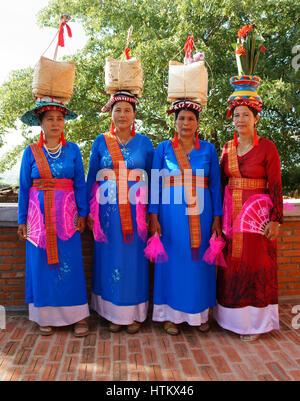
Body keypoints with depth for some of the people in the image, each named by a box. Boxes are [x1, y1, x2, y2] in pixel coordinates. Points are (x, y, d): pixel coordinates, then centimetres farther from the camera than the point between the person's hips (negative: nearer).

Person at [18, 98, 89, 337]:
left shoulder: (73, 150, 5)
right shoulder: (31, 152, 5)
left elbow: (80, 184, 4)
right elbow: (24, 187, 6)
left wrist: (82, 214, -3)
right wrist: (22, 220, 4)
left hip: (66, 213, 0)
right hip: (39, 214, 1)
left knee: (70, 264, -1)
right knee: (42, 263, 3)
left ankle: (78, 316, 11)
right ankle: (46, 316, 17)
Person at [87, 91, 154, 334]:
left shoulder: (144, 142, 7)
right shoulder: (101, 141, 8)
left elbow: (152, 176, 6)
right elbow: (91, 177, 7)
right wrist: (90, 212, 1)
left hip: (136, 209, 0)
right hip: (108, 208, 1)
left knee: (134, 258, 4)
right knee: (110, 258, 5)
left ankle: (135, 314, 19)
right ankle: (113, 313, 21)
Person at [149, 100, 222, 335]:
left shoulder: (208, 149, 9)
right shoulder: (164, 148, 6)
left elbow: (215, 184, 7)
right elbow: (155, 183, 2)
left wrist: (217, 218, 1)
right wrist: (154, 216, -7)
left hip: (200, 214, 1)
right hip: (172, 213, -1)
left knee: (199, 260, 6)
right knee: (173, 260, 2)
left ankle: (200, 313, 23)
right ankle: (171, 314, 17)